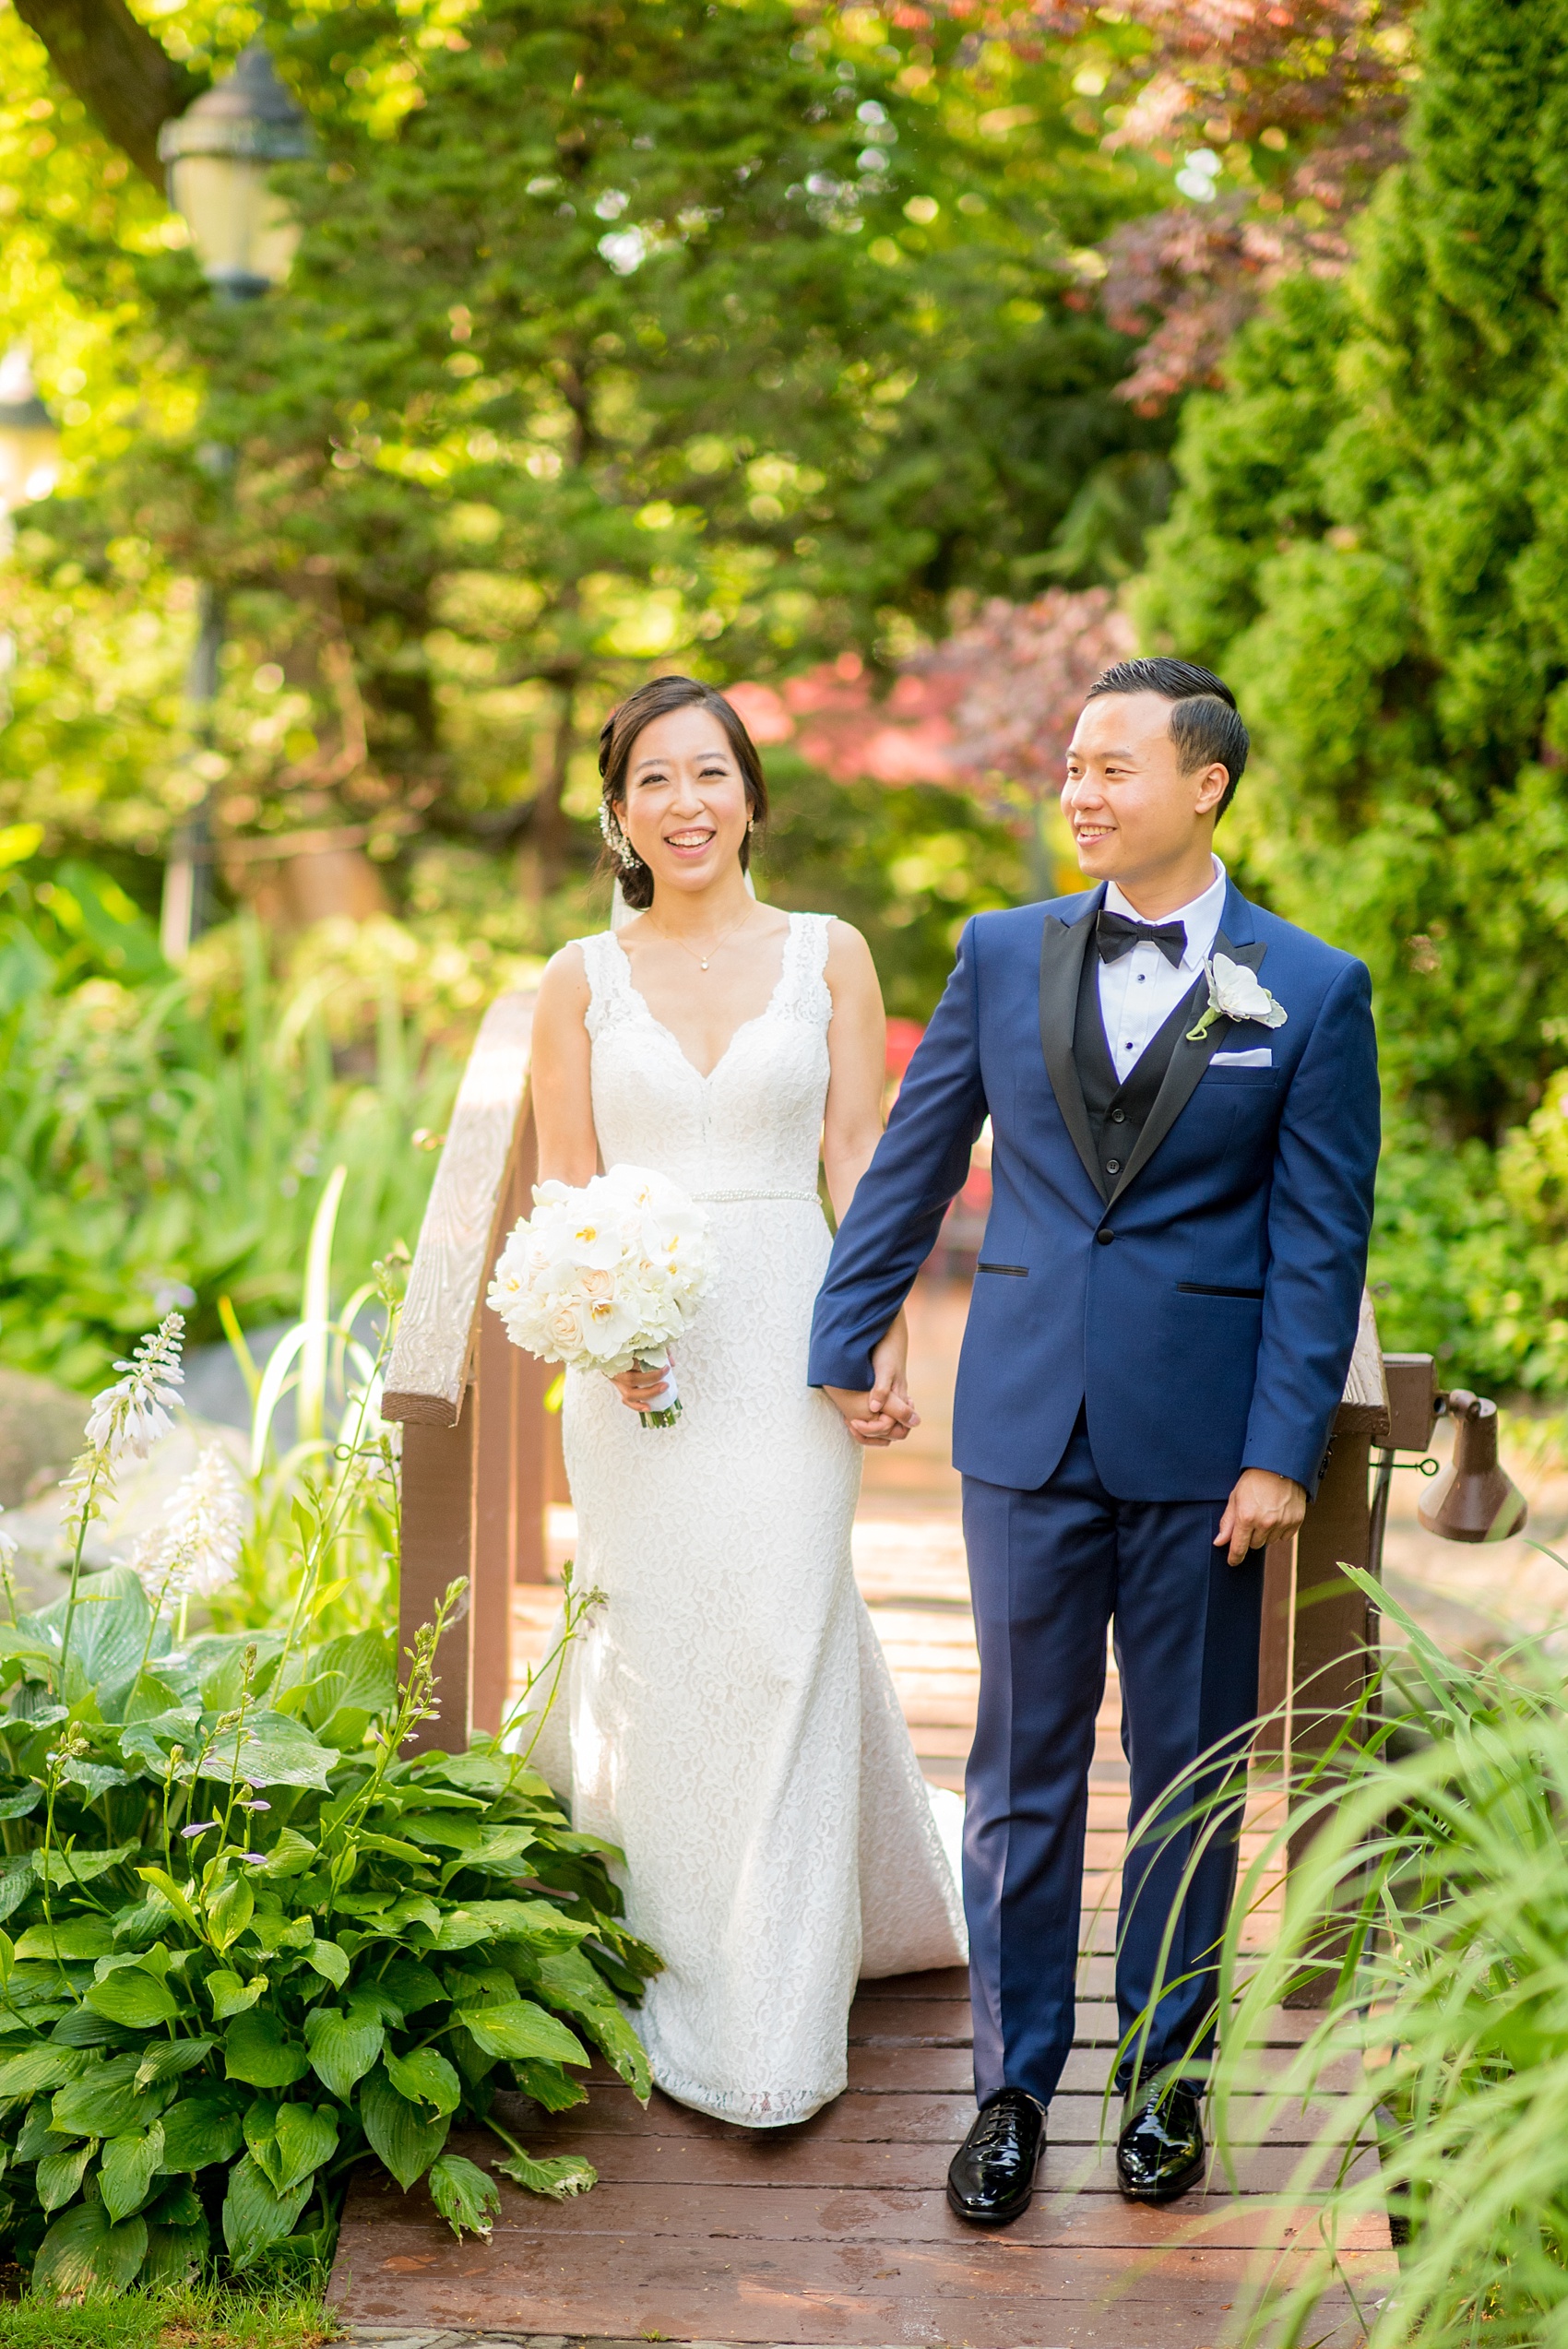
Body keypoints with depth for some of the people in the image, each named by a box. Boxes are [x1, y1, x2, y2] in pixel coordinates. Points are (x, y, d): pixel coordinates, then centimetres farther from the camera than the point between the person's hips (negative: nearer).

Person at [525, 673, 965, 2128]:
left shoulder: (827, 957, 5)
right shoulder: (582, 983, 6)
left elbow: (859, 1162, 4)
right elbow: (564, 1191, 5)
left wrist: (887, 1338, -6)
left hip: (788, 1339, -1)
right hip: (640, 1345, 1)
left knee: (781, 1653, -2)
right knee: (657, 1659, 4)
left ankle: (776, 2024, 7)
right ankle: (681, 1987, 20)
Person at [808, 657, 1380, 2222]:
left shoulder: (1310, 992, -3)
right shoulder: (1004, 954, 4)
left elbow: (1319, 1245, -4)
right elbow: (913, 1159, 11)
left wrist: (1284, 1452, -9)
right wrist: (846, 1341, 11)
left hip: (1204, 1442, -1)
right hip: (1027, 1425, 2)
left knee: (1187, 1768, 10)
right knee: (1024, 1768, 8)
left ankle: (1166, 2076, 25)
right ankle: (1012, 2088, 18)